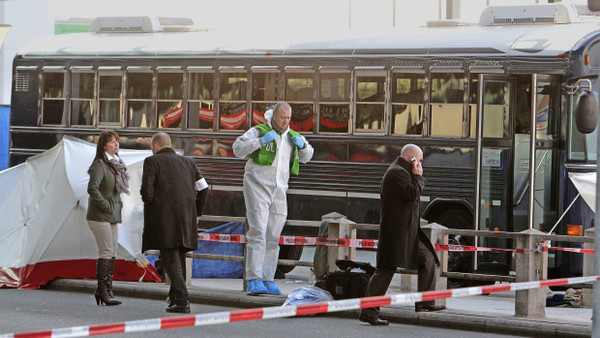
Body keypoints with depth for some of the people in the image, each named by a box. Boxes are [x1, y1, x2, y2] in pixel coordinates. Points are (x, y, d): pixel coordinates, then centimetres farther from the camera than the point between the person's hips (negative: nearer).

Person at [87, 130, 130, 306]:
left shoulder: (117, 165, 15)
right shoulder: (99, 165, -12)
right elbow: (92, 188, -23)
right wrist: (106, 206, -18)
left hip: (113, 217, 9)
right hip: (100, 217, -9)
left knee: (112, 254, 8)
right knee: (106, 252, -10)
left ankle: (105, 290, 12)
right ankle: (104, 291, -7)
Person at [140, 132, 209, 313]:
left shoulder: (152, 162, -1)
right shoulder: (188, 162, 16)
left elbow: (146, 191, -11)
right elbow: (204, 188, 12)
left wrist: (149, 207, 8)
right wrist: (196, 212, 20)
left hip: (163, 218, -5)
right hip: (186, 218, 5)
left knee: (171, 260, -7)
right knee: (179, 258, 16)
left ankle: (182, 300, -17)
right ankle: (174, 297, 22)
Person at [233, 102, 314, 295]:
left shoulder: (291, 137, 14)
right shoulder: (258, 132, -2)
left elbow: (306, 157, 24)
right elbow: (238, 149, -12)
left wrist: (303, 145, 2)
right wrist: (261, 141, -22)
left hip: (278, 192, 6)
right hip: (257, 187, -6)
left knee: (273, 238, 5)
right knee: (257, 234, -15)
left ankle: (267, 280, 11)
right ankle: (254, 281, -20)